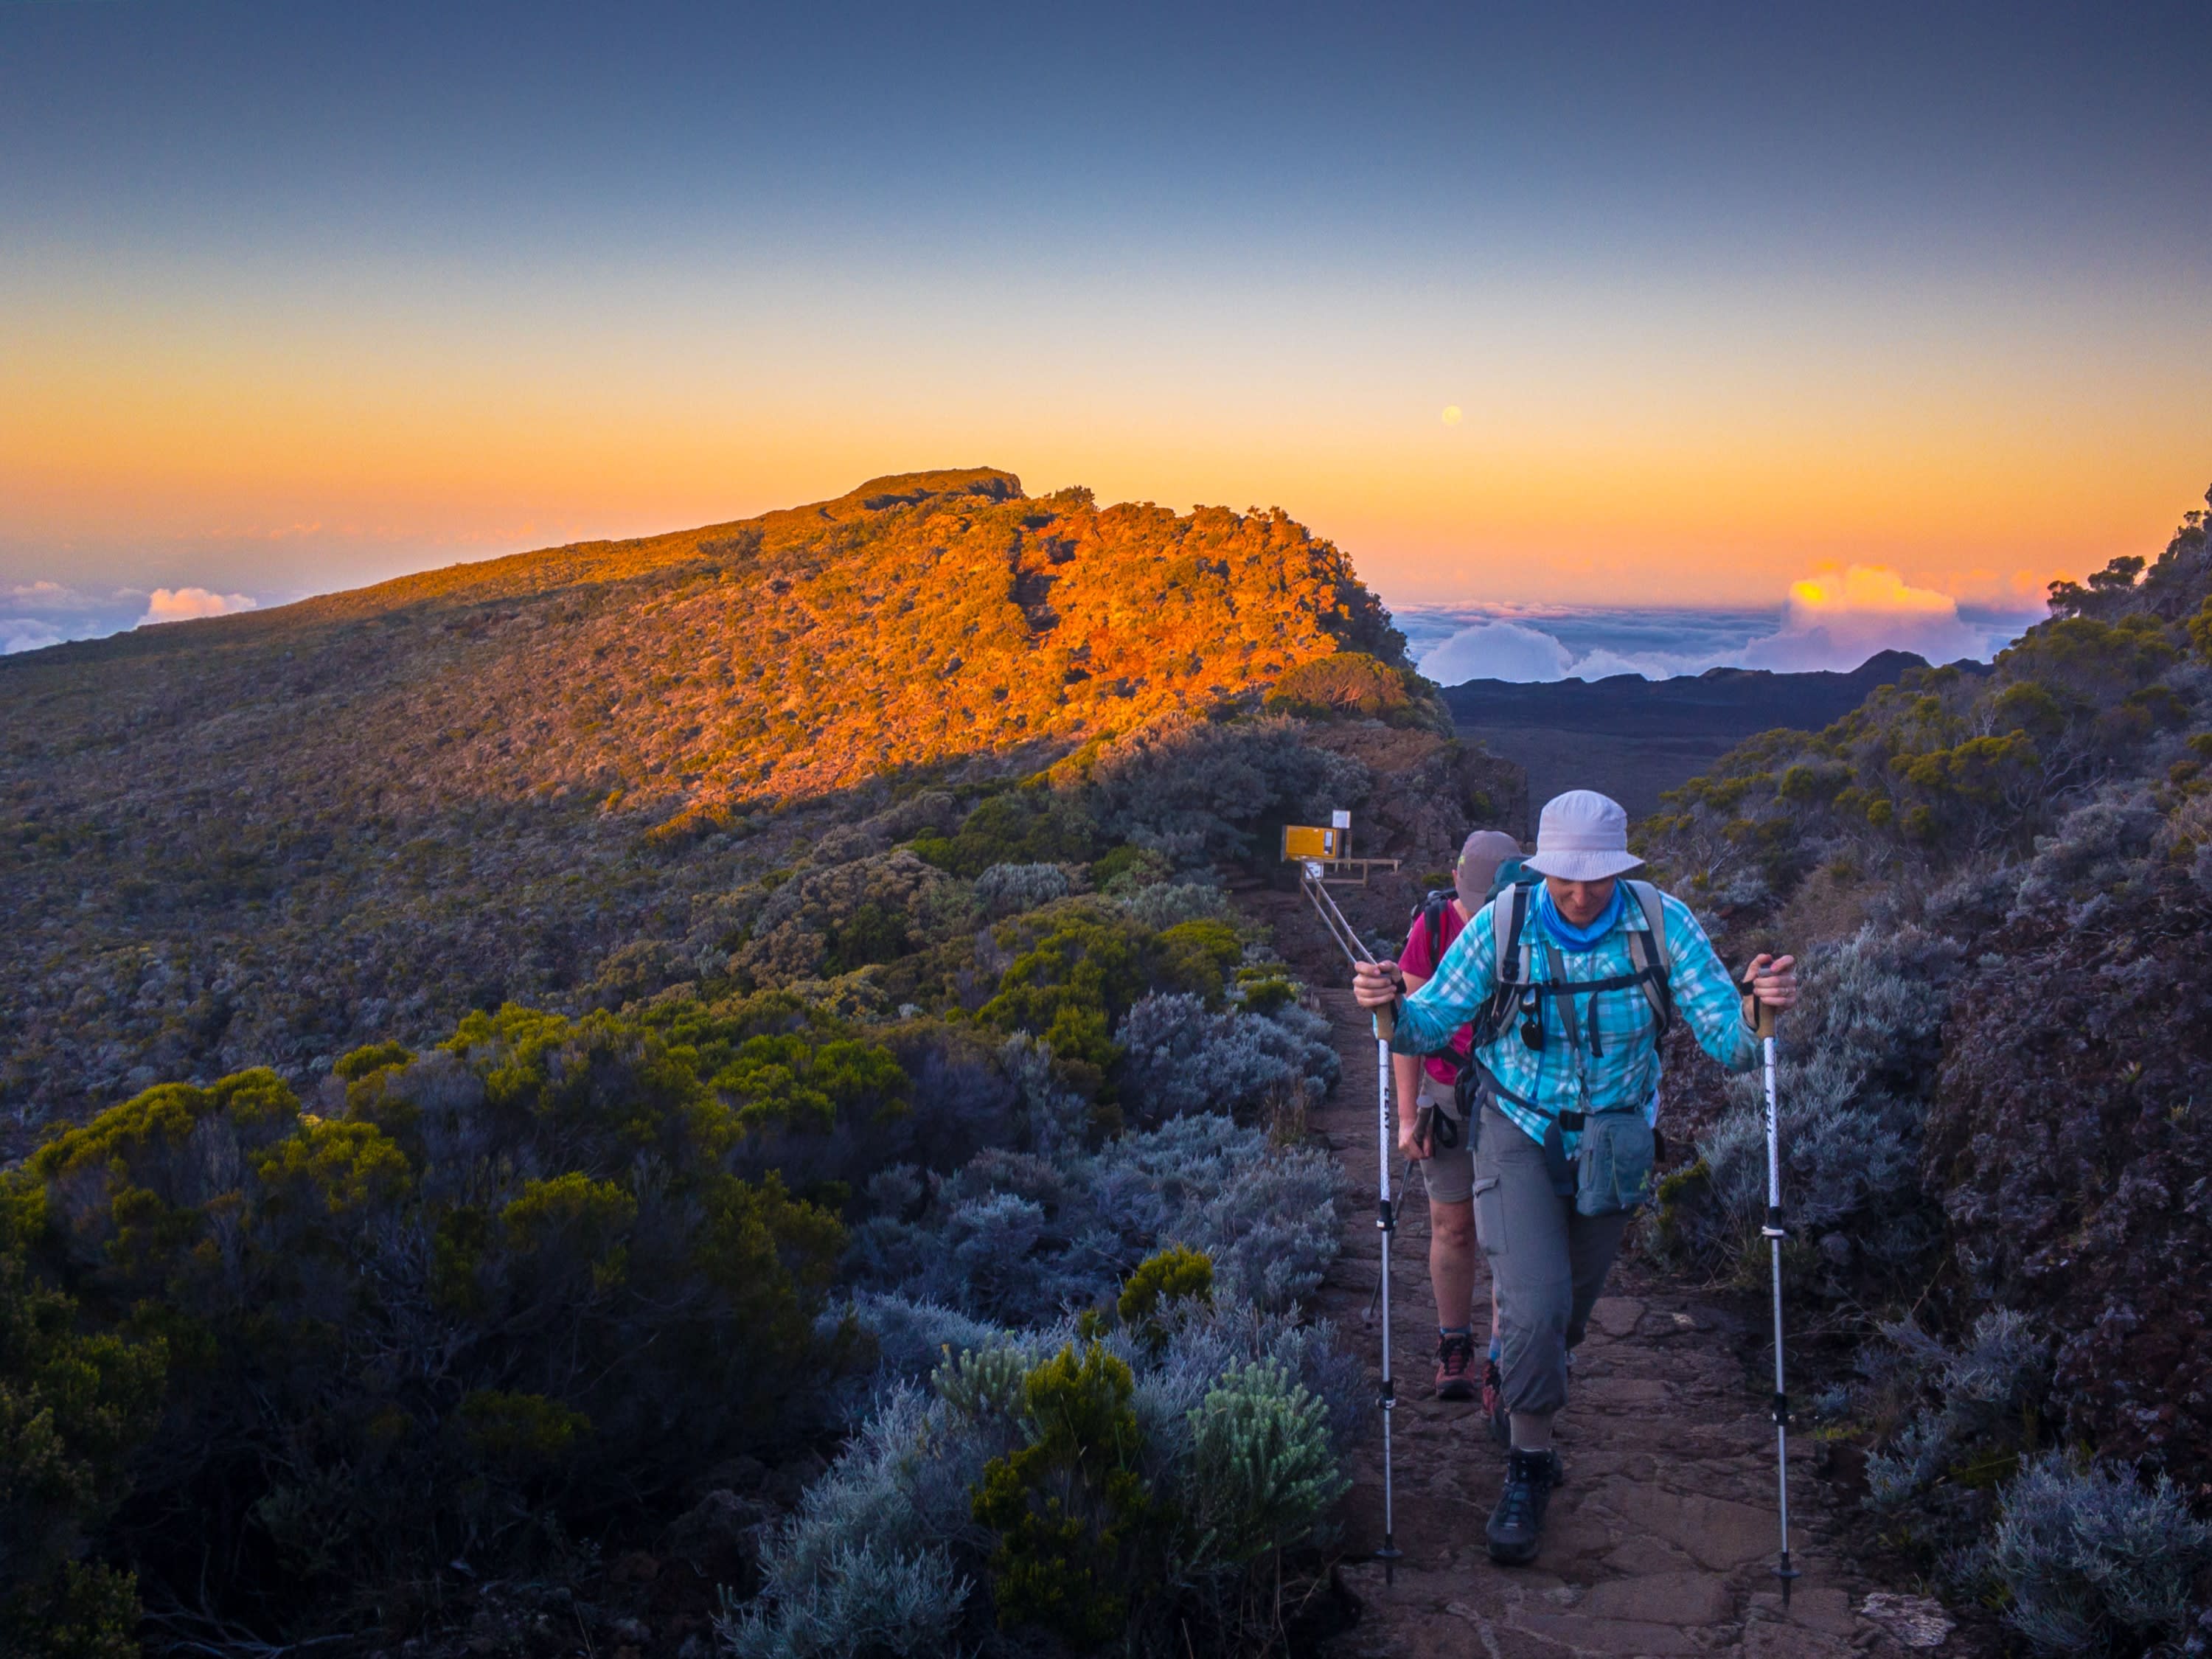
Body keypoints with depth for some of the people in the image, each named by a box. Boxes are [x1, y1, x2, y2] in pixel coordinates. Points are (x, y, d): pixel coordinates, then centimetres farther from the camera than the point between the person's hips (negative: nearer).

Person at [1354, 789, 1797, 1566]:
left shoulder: (1663, 923, -17)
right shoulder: (1501, 925, -19)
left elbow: (1727, 1041, -18)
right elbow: (1431, 1024, -15)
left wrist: (1755, 1008, -40)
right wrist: (1392, 1008, -37)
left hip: (1614, 1143, 2)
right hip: (1520, 1132, -2)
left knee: (1571, 1307, 19)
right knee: (1534, 1304, -18)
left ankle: (1522, 1379, 54)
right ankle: (1529, 1465, 4)